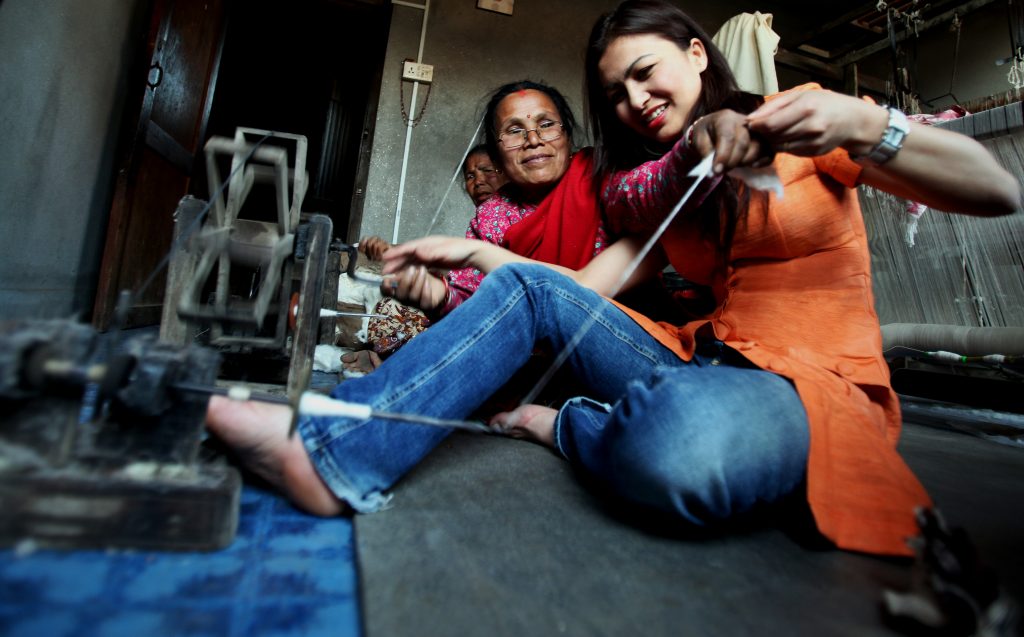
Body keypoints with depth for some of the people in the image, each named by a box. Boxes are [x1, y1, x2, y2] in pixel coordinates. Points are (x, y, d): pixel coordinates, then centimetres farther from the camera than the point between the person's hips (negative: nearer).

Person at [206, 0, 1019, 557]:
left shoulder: (804, 120, 2)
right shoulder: (654, 183, 17)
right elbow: (584, 289, 6)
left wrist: (862, 126, -21)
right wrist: (476, 254, -1)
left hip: (817, 382, -4)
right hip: (702, 359, 5)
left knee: (677, 440, -41)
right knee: (526, 288, -9)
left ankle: (562, 427, -7)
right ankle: (338, 454, -19)